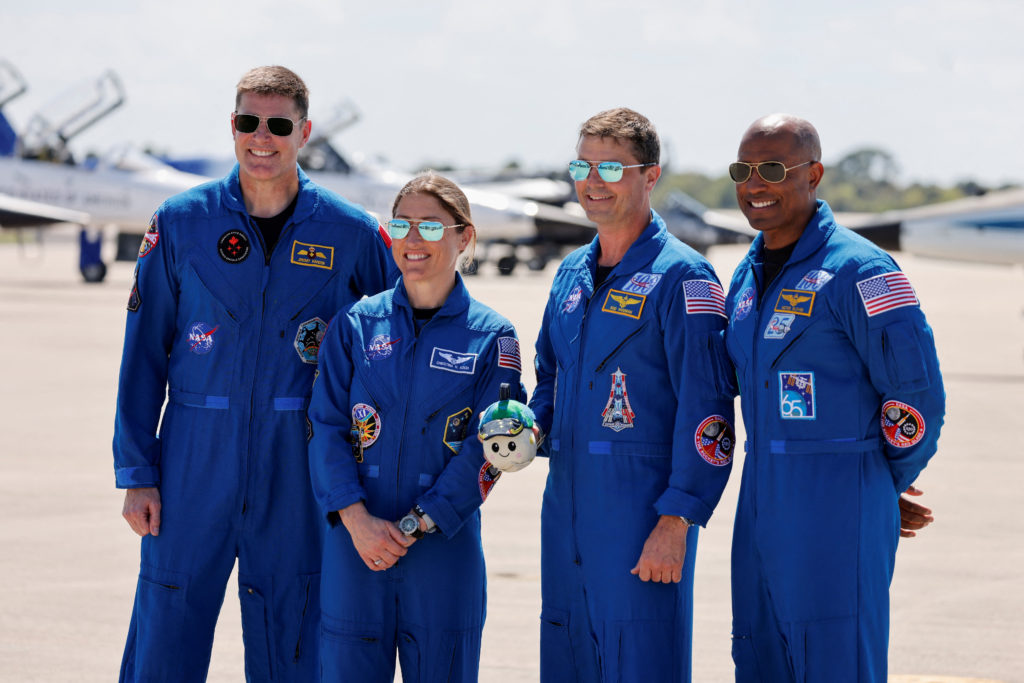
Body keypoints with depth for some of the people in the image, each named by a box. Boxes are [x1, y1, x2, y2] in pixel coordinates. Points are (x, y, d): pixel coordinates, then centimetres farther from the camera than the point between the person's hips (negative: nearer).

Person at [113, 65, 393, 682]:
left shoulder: (351, 233, 2)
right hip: (194, 462, 0)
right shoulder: (181, 222, 2)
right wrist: (136, 473, -1)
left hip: (298, 468, 0)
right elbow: (143, 354, 4)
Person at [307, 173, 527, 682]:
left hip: (445, 545, -1)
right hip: (355, 544, 1)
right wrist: (357, 519, -13)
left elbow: (485, 450, -4)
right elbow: (327, 427, 1)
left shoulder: (491, 336, 1)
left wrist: (414, 526, -12)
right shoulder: (356, 324, 6)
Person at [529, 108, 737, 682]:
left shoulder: (682, 278, -9)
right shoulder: (572, 273, 15)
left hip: (643, 511, -7)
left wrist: (676, 523, -18)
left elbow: (706, 413, -13)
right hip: (567, 505, 7)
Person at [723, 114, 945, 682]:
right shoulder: (747, 277, 14)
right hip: (761, 509, 8)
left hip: (838, 515, -8)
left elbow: (917, 397, -12)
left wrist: (882, 483, 0)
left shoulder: (861, 271, -12)